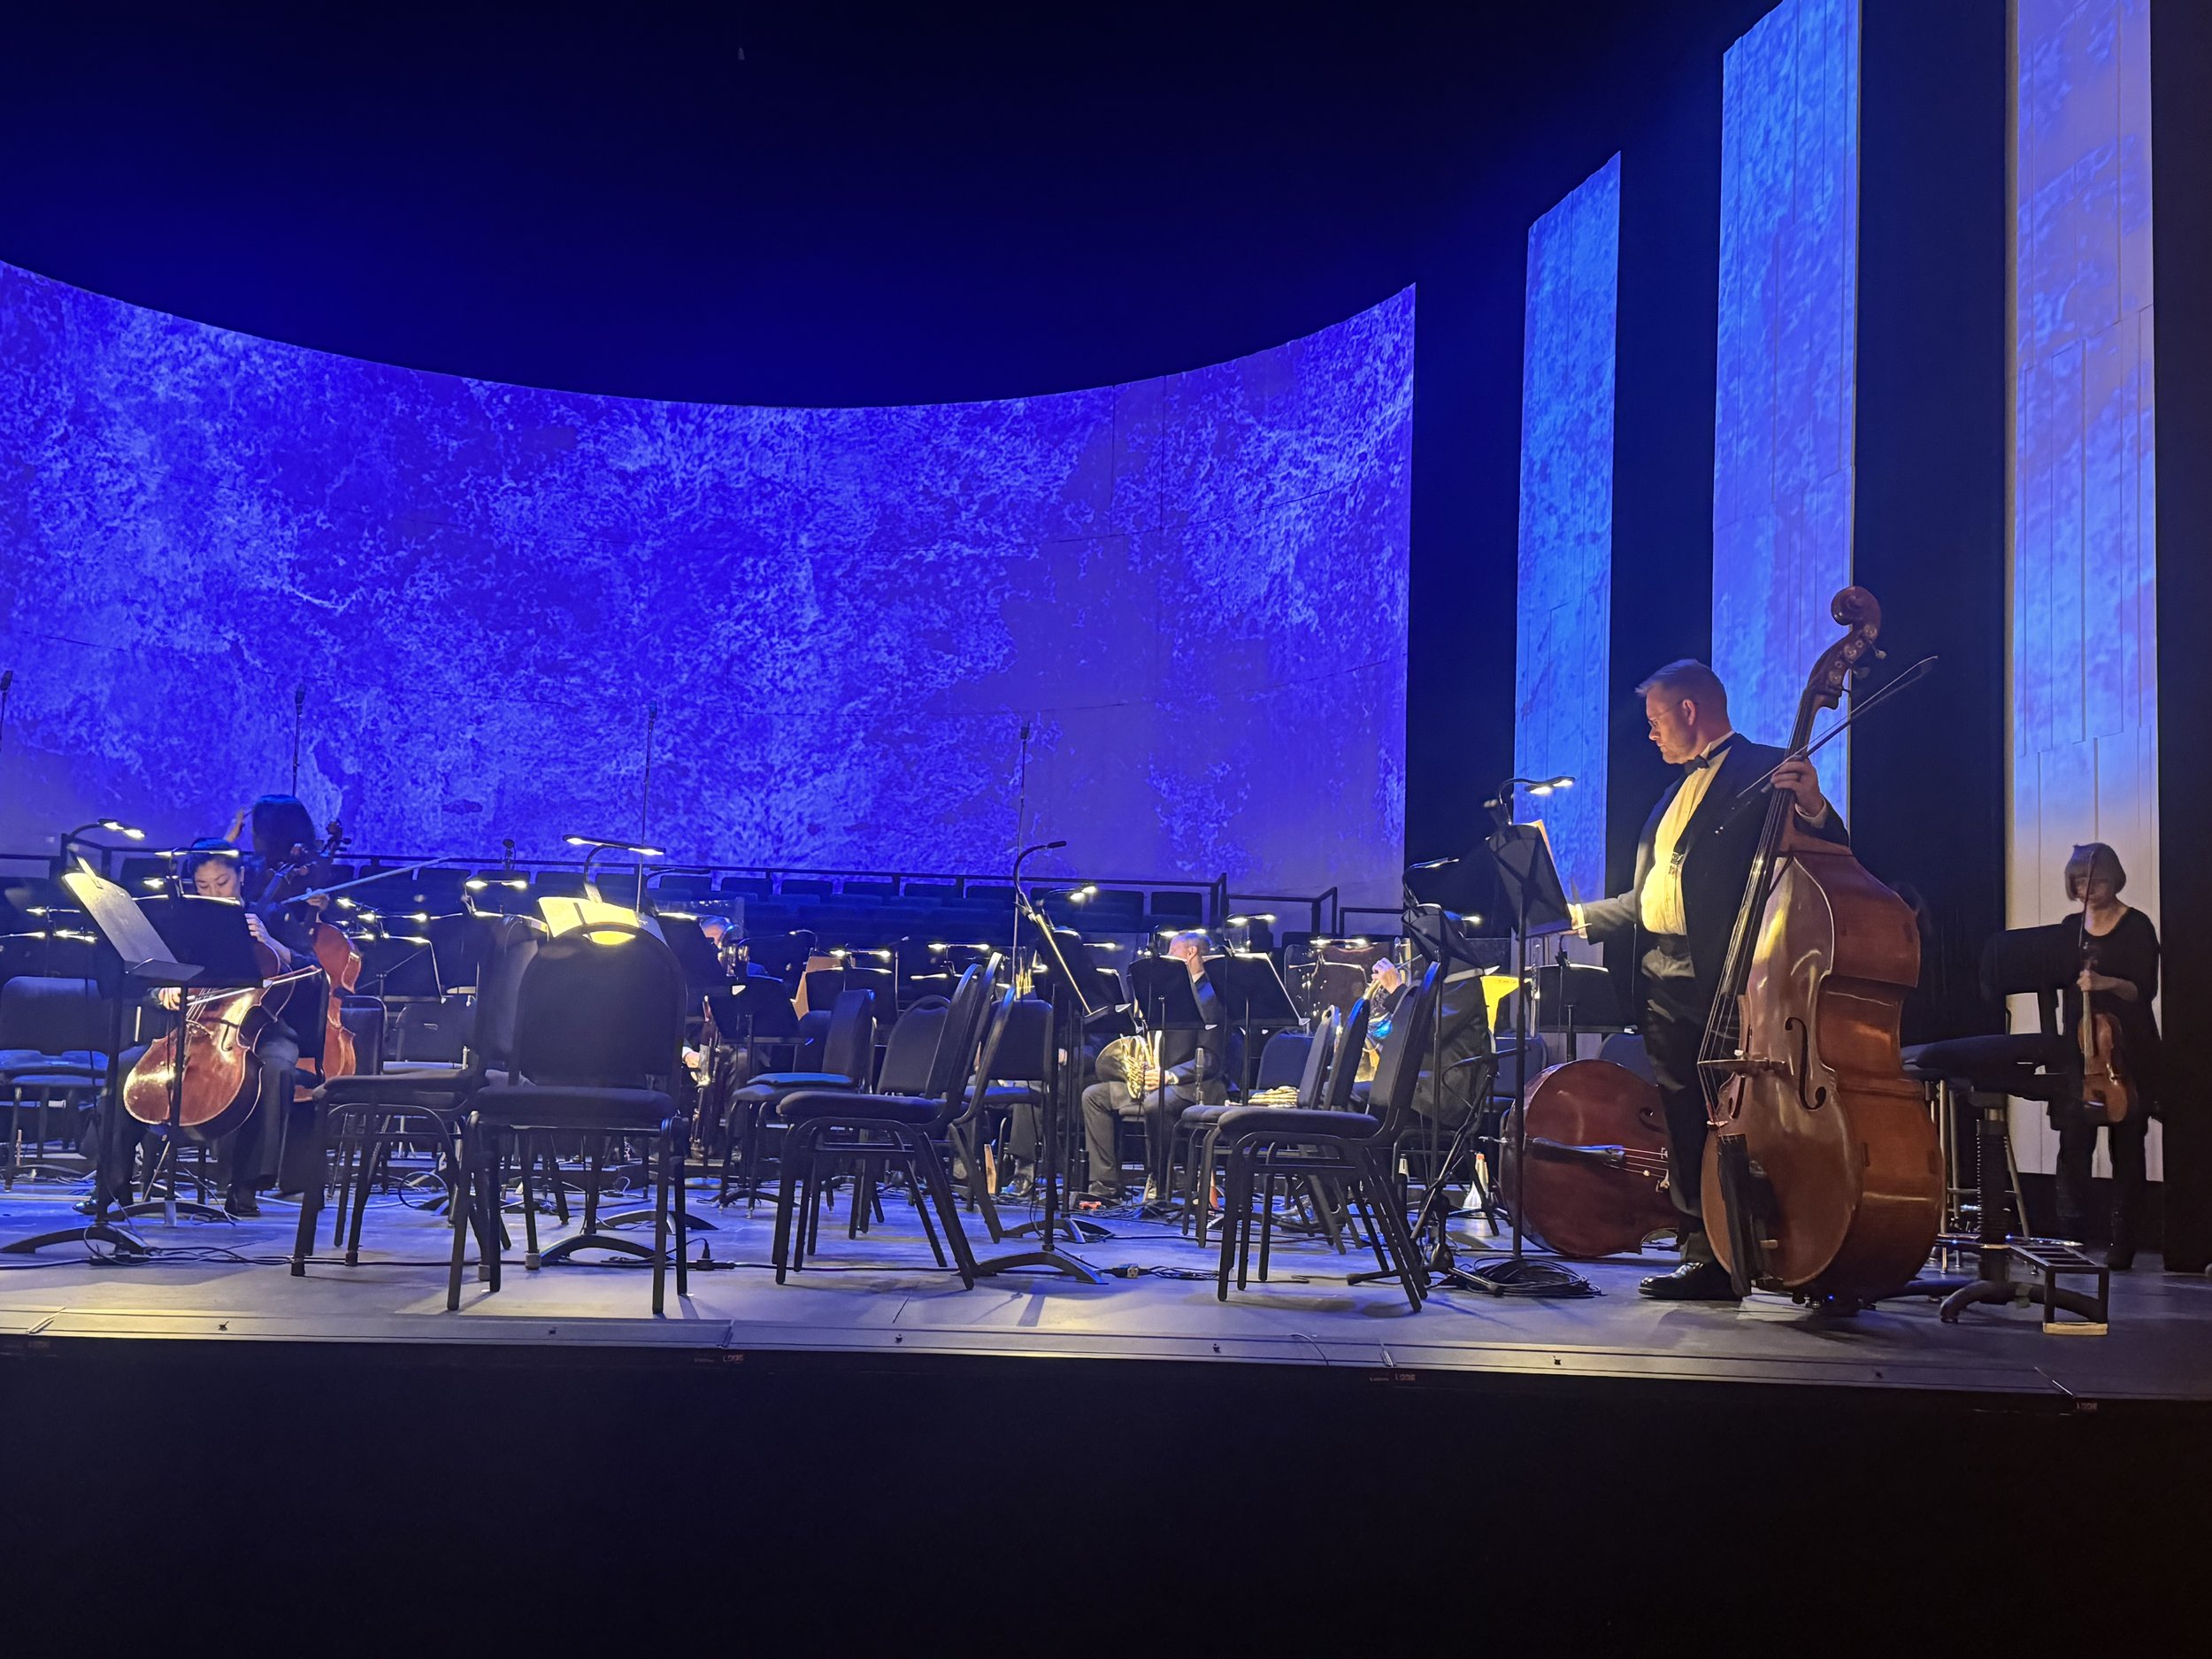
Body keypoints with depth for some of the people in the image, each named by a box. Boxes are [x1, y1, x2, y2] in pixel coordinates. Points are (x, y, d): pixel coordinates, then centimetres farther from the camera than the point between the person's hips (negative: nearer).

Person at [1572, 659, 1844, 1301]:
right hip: (1663, 978, 8)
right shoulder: (1678, 791, 25)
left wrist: (1814, 809, -31)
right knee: (1682, 1121, 7)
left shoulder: (1764, 770, -1)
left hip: (1724, 975, -8)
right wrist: (1579, 916, 24)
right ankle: (1703, 1253, 11)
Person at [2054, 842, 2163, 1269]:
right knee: (2074, 1143, -7)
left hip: (2128, 1053, -4)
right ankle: (2071, 1237, -4)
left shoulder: (2137, 927, -3)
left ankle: (2122, 1246, 6)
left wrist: (2108, 983, -28)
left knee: (2127, 1148, 1)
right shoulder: (2071, 928, 12)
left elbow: (2145, 990, -9)